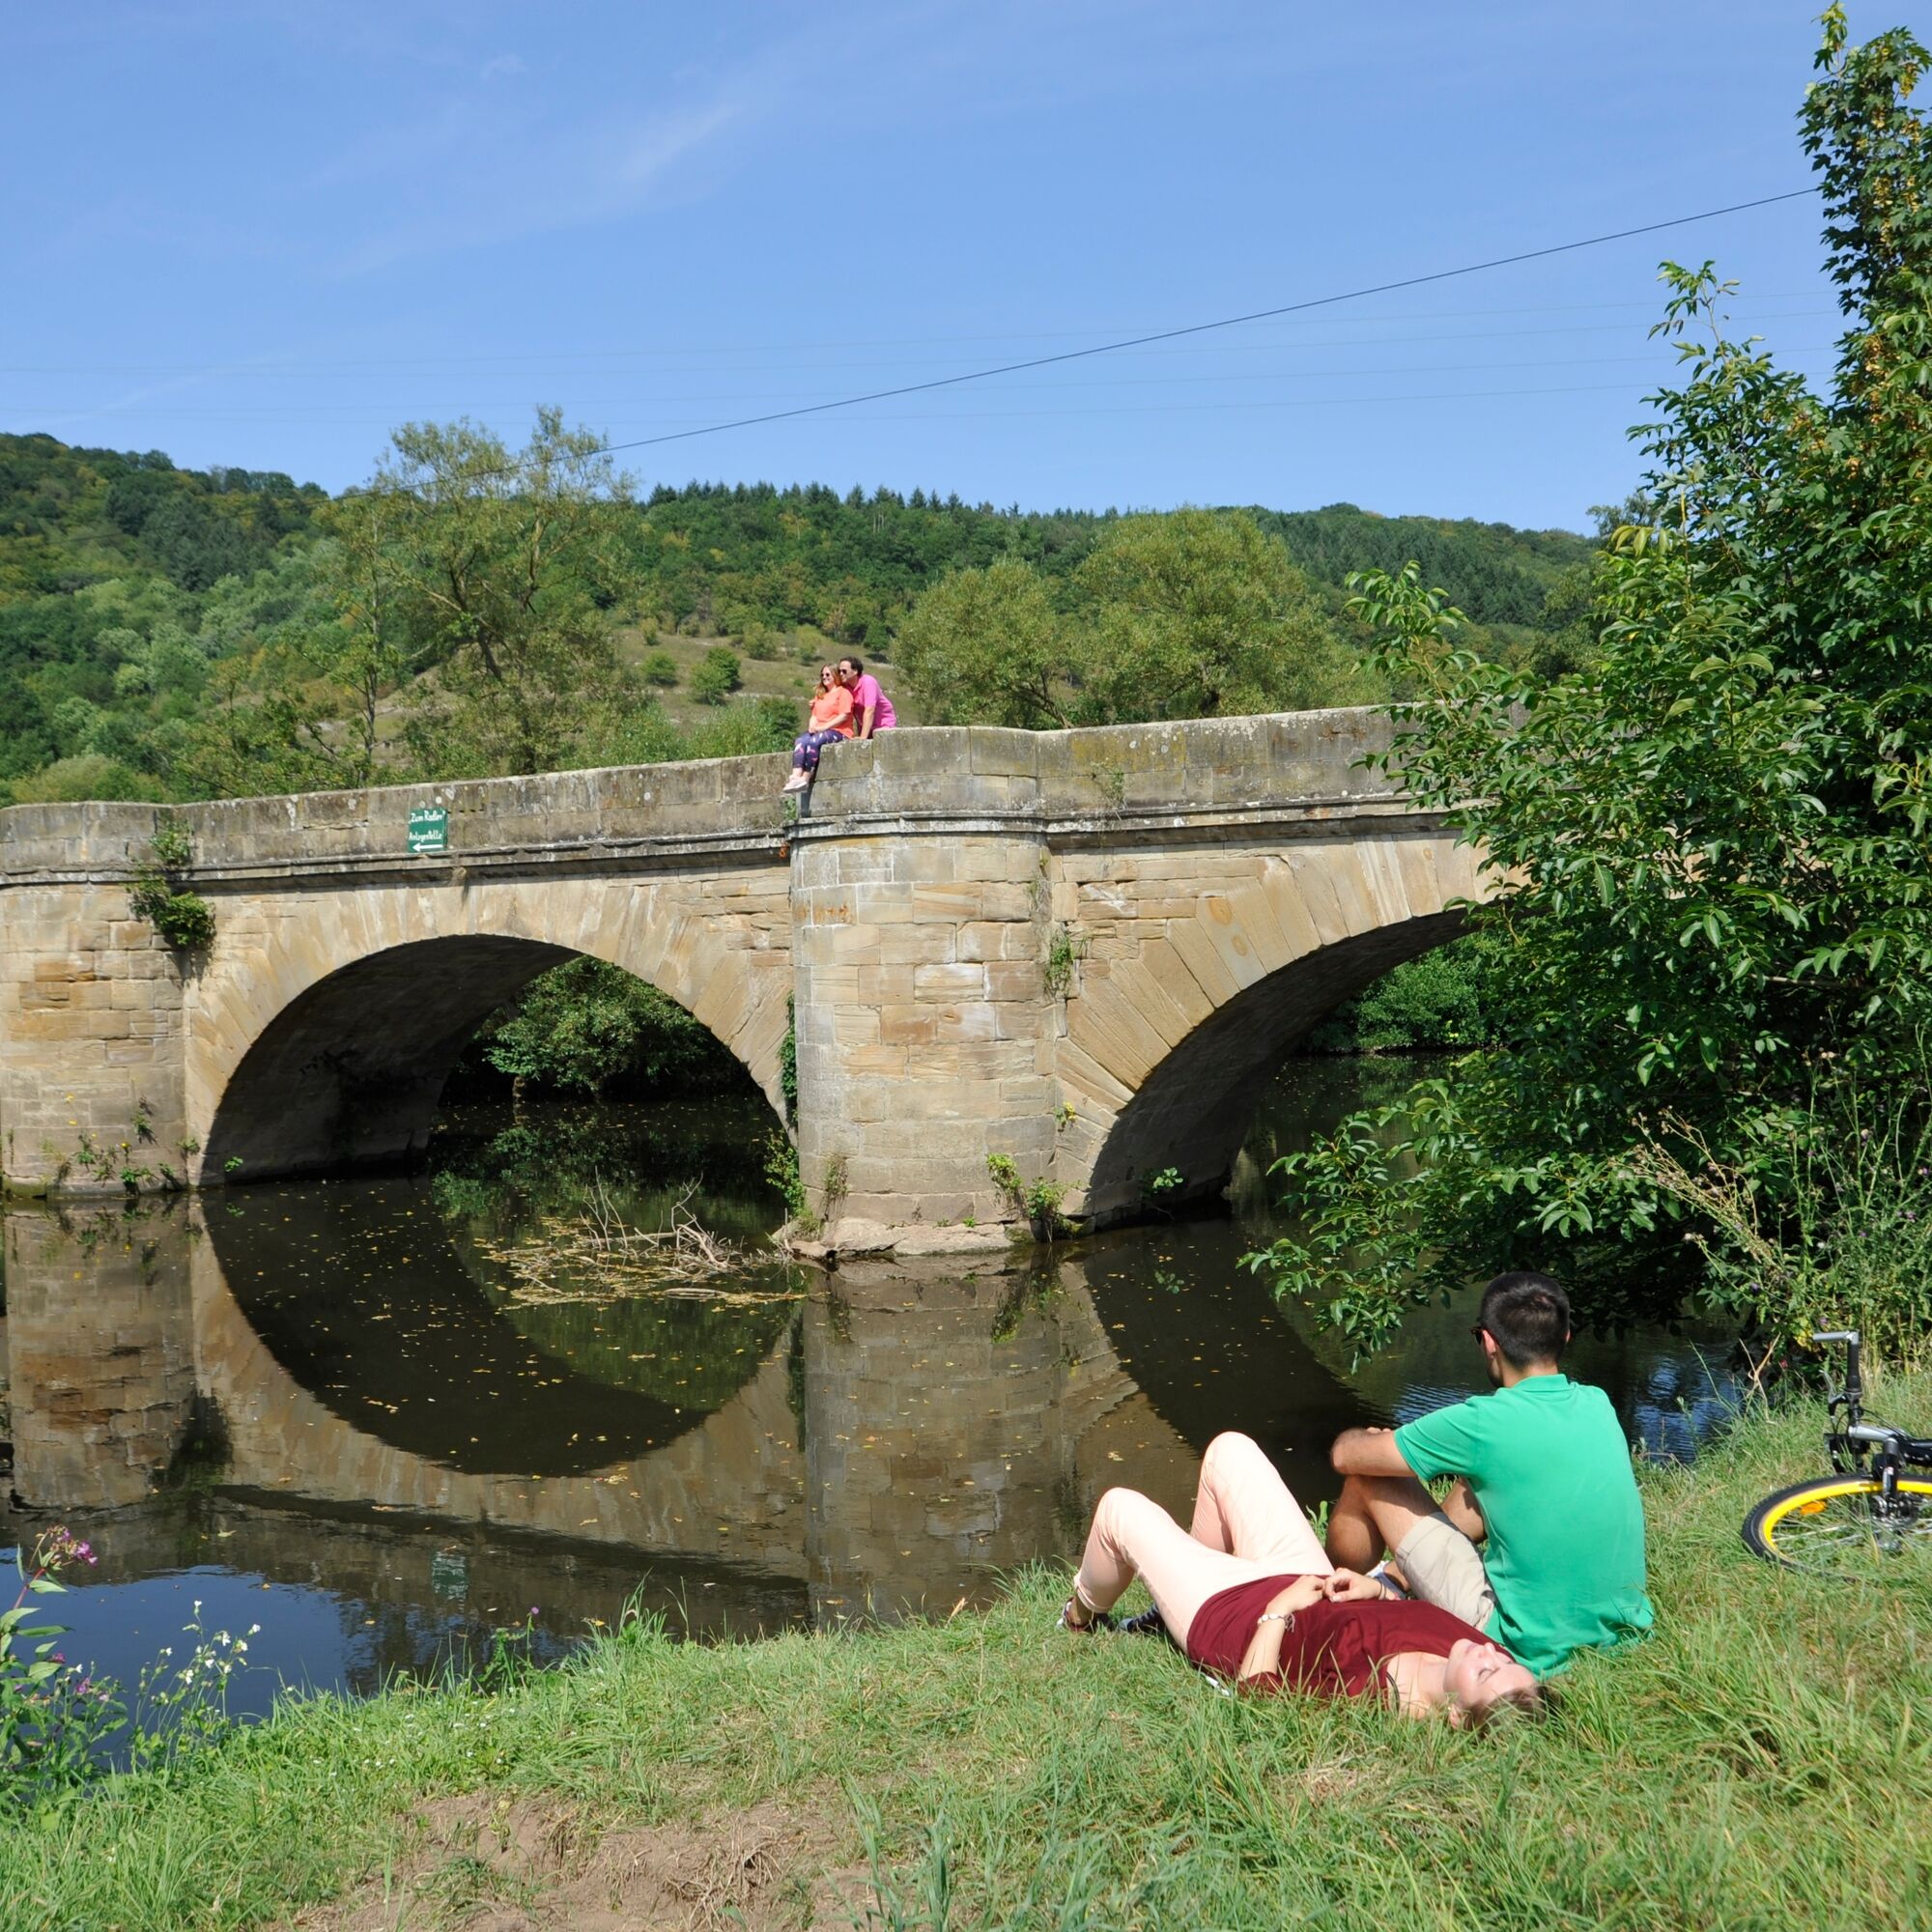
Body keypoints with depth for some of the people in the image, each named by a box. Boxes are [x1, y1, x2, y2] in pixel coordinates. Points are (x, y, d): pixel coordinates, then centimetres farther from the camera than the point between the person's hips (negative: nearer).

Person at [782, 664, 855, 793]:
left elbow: (844, 716, -9)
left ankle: (805, 779, -35)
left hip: (838, 732, -6)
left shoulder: (843, 692, 2)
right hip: (818, 731, 7)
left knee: (813, 742, -34)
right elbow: (814, 715, 22)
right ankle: (796, 776, -41)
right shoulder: (820, 695, 27)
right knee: (800, 741, -25)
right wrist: (812, 725, -3)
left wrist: (824, 727, -15)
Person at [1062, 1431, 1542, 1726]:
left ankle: (1084, 1613, 43)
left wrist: (1278, 1608, -22)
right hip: (1301, 1575, 6)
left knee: (1120, 1507, 9)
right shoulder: (1461, 1640, -26)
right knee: (1229, 1449, 16)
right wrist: (1379, 1592, -14)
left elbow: (1252, 1685, -27)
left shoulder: (1367, 1697, -42)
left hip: (1223, 1611, -6)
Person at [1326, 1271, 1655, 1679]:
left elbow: (1346, 1455, -8)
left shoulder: (1483, 1424, -19)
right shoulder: (1598, 1405, 0)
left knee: (1368, 1479, 4)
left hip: (1530, 1649, -7)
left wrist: (1361, 1438, 16)